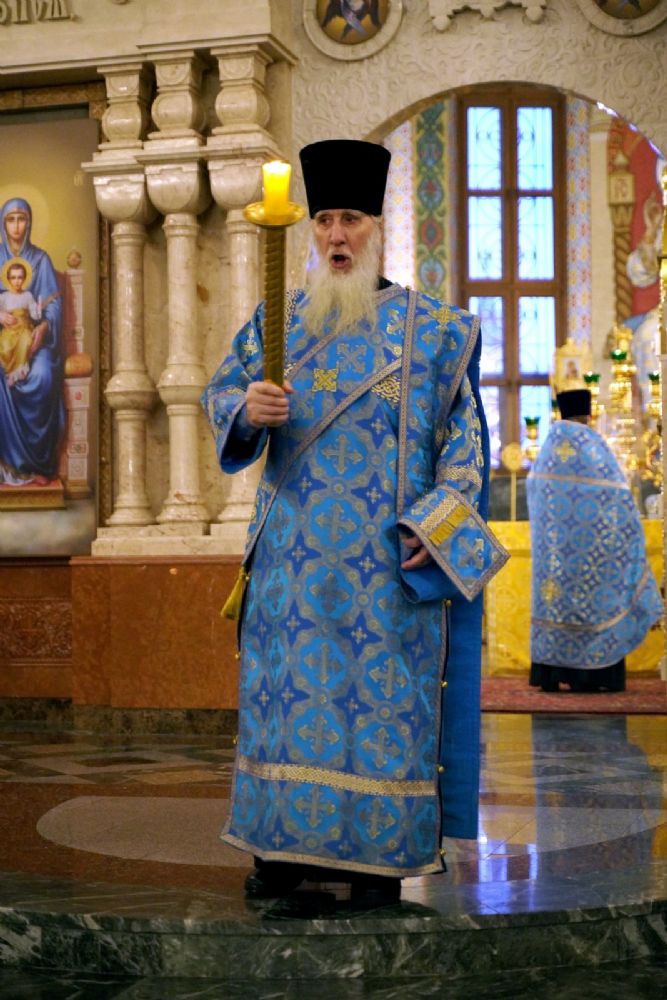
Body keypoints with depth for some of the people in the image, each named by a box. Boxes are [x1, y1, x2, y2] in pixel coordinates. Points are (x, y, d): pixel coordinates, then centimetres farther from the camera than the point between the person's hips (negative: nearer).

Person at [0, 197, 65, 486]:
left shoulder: (41, 258, 7)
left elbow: (53, 301, 1)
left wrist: (44, 326, -19)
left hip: (35, 333, 0)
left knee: (43, 376, -30)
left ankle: (39, 463, -22)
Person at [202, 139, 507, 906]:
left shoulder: (427, 329, 3)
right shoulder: (278, 323, 12)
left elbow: (465, 431, 1)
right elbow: (217, 391, 10)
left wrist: (439, 522, -11)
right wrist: (246, 406, -15)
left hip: (387, 555, -3)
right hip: (295, 551, 3)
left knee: (381, 696, -2)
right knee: (288, 689, 4)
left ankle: (379, 853, 7)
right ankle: (285, 845, 14)